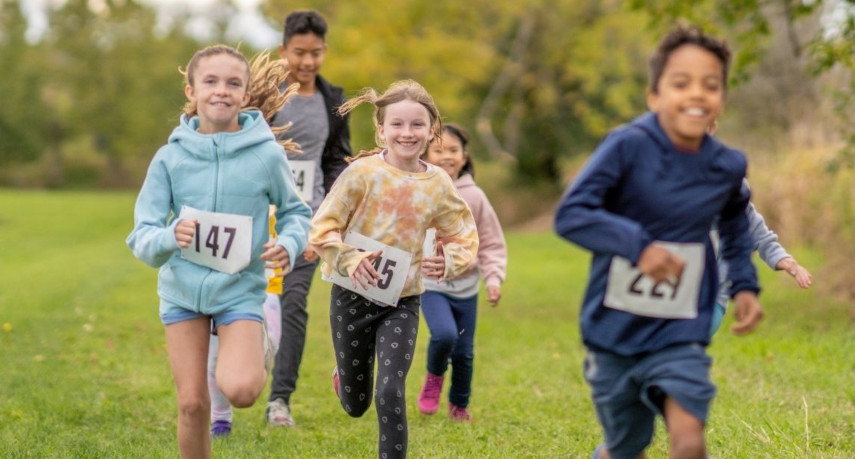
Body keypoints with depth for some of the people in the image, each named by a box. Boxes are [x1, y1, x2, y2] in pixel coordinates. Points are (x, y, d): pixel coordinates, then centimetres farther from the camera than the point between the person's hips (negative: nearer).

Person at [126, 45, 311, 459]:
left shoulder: (267, 155, -8)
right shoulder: (171, 157, -6)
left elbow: (295, 212, 9)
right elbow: (142, 236, -5)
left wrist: (289, 244, -13)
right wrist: (169, 238, -28)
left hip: (240, 289, -2)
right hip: (182, 289, 2)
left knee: (240, 390, -23)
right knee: (192, 405, 1)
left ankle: (256, 359, 13)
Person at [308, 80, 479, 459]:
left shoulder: (438, 184, -4)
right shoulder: (363, 172, -12)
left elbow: (464, 239, 4)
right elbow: (323, 227, -12)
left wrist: (448, 262, -17)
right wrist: (348, 259, -29)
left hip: (402, 303, 1)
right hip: (353, 296, -1)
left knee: (390, 395, -13)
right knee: (354, 404, 13)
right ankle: (344, 374, 49)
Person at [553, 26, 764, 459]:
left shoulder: (727, 166, -2)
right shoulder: (628, 146, -15)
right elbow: (570, 215, -22)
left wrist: (744, 286, 9)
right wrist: (637, 245, -34)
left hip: (680, 334, 2)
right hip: (614, 330, -1)